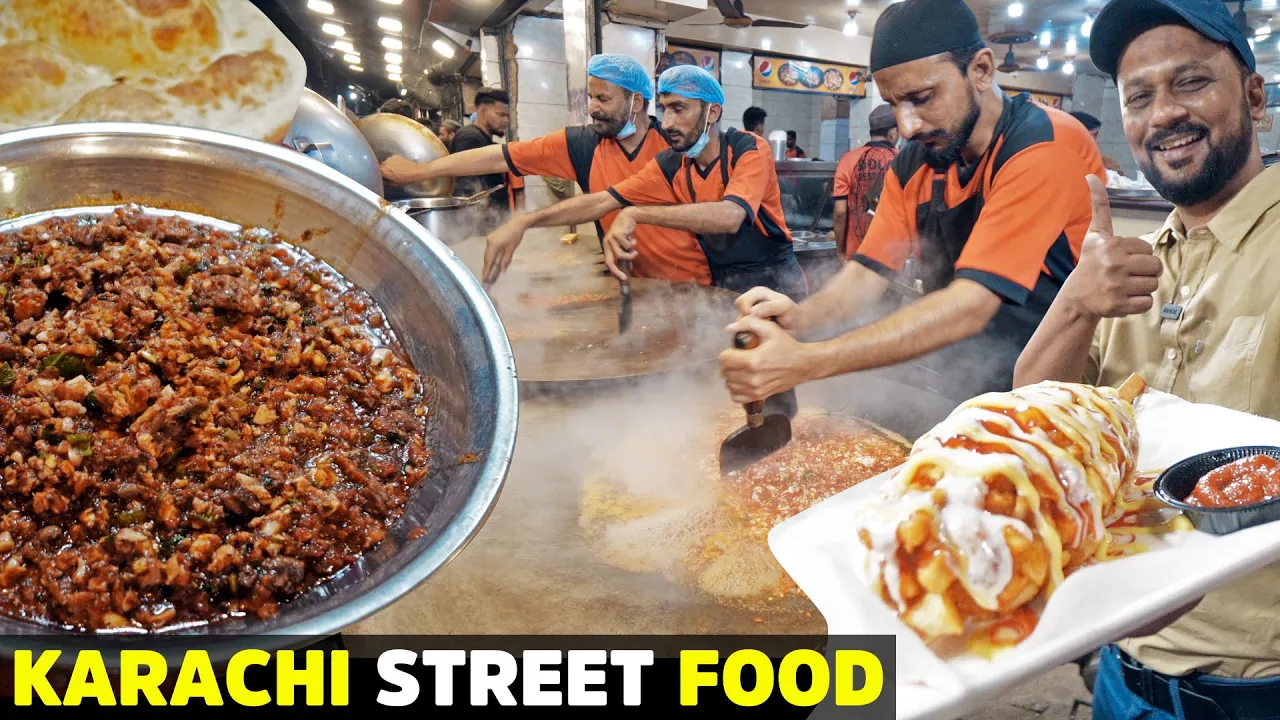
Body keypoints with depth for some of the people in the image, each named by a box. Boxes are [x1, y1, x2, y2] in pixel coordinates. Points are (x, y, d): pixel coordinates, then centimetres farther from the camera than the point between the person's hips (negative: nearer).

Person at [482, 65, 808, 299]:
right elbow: (601, 201, -4)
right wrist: (525, 221, -16)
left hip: (772, 280, -4)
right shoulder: (669, 166, -2)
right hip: (721, 283, 4)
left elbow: (729, 217, -34)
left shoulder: (749, 149, -17)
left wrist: (635, 214, -39)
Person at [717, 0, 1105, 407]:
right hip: (960, 390, 6)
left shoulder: (1047, 147, -21)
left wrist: (807, 361, -38)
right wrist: (800, 317, -24)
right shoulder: (913, 164, 0)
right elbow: (868, 273, -1)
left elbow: (970, 305, -30)